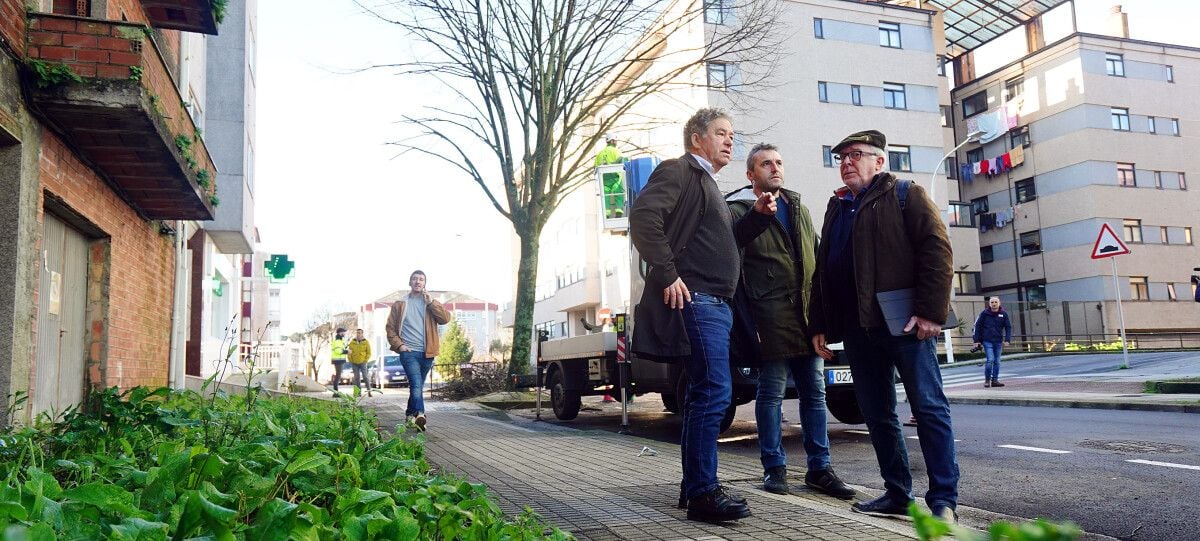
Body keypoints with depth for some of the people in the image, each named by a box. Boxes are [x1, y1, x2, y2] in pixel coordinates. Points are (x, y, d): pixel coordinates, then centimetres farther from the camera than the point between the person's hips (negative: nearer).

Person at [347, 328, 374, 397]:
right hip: (354, 363, 2)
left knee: (365, 376, -9)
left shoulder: (366, 342, 0)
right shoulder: (352, 342, 5)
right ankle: (357, 392, 8)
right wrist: (351, 361, 0)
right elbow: (349, 352, 9)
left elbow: (369, 353, 2)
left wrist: (365, 361, -6)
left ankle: (369, 391, -2)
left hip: (362, 362, -2)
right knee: (357, 377, 5)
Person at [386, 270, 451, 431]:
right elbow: (390, 328, 8)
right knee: (416, 384, -21)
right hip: (409, 352, -3)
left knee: (418, 386, 14)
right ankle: (420, 415, -32)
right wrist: (399, 345, -5)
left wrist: (431, 302, -10)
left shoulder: (431, 303, 10)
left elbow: (445, 319, -5)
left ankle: (410, 415, 29)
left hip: (427, 353, 3)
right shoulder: (400, 304, 7)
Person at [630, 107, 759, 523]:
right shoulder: (679, 171, -4)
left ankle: (693, 487, 19)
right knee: (714, 392, -13)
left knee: (704, 395, 11)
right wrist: (667, 275, -21)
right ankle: (703, 493, -7)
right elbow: (643, 215, -20)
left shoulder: (708, 185, 25)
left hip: (713, 304, 10)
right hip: (694, 300, -10)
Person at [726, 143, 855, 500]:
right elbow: (731, 238, -24)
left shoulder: (798, 207, 21)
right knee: (772, 393, 0)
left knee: (815, 391, 9)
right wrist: (759, 213, -42)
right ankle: (774, 468, 11)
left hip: (806, 315, 6)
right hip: (771, 317, -6)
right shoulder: (740, 208, 0)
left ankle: (819, 468, 18)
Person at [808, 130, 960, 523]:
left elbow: (937, 250, -8)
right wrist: (820, 325, 14)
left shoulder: (905, 195, 3)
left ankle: (944, 499, 3)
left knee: (928, 407, -3)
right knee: (877, 415, 9)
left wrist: (930, 311, -17)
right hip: (857, 329, 7)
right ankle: (897, 494, 19)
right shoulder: (836, 208, 21)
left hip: (903, 322, -6)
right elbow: (822, 270, 21)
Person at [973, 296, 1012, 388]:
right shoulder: (984, 313, -2)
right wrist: (977, 340, -2)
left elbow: (1008, 327, 6)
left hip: (998, 342, 3)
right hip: (987, 341, -3)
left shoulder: (1003, 314, 4)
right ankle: (987, 379, 2)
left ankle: (995, 380, 16)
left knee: (997, 361, 7)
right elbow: (977, 326, 1)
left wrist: (1007, 339, -6)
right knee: (990, 360, -12)